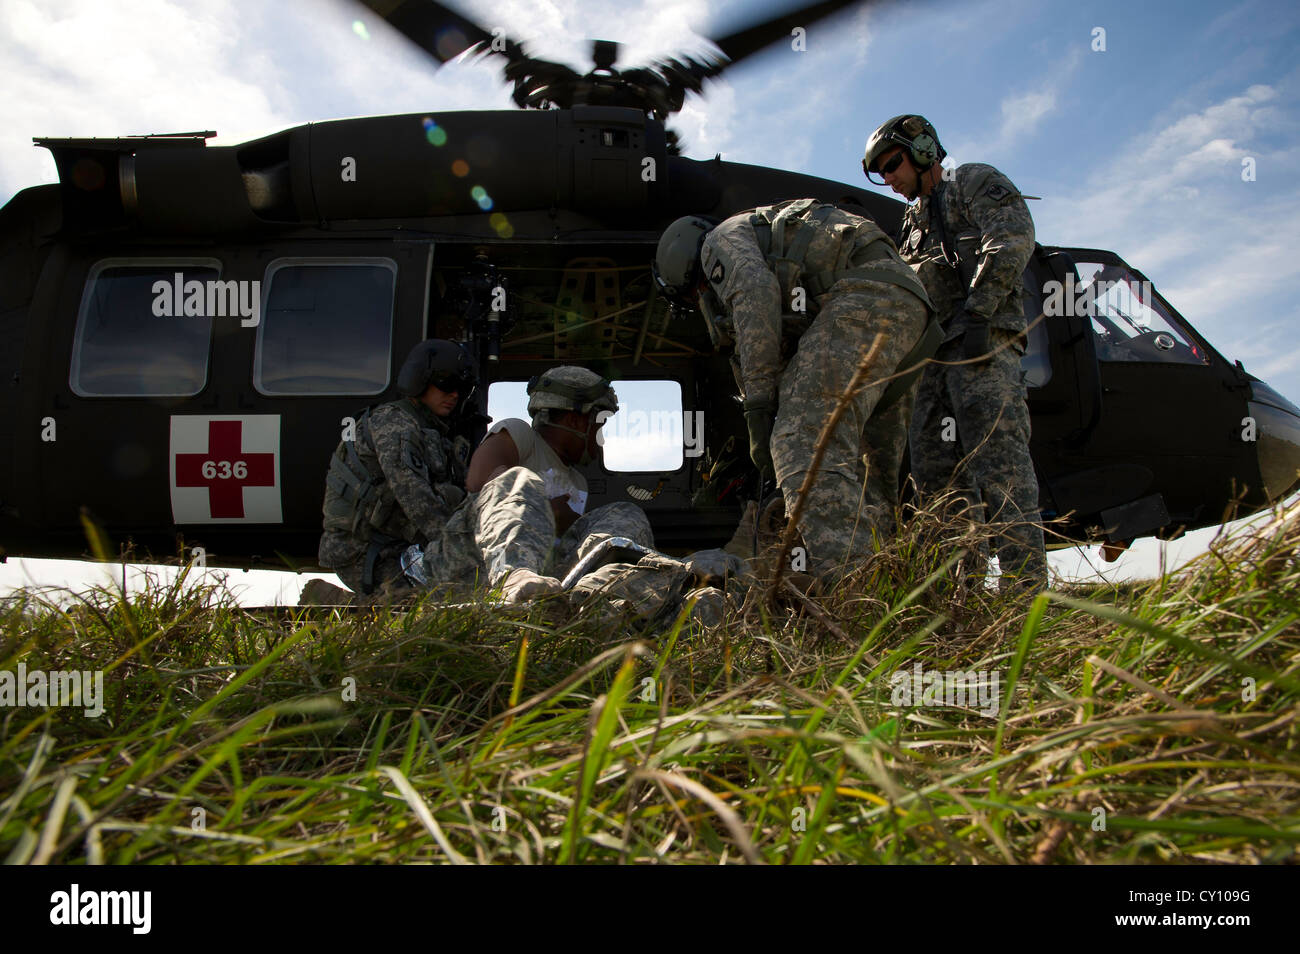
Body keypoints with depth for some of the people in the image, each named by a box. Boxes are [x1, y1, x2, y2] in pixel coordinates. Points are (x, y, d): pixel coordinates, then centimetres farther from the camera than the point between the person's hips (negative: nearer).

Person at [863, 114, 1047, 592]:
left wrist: (976, 311, -18)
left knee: (997, 458, -18)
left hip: (982, 339, -9)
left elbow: (1012, 239, -8)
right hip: (936, 354, 9)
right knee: (934, 467, 0)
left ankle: (1025, 585, -24)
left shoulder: (974, 182, 9)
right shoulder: (914, 223, 32)